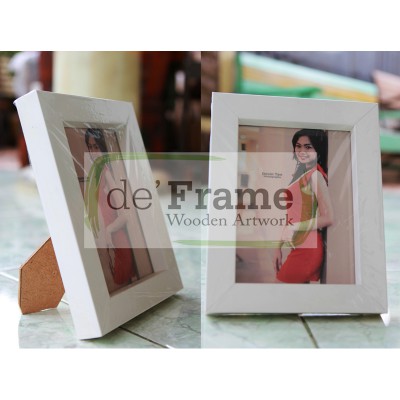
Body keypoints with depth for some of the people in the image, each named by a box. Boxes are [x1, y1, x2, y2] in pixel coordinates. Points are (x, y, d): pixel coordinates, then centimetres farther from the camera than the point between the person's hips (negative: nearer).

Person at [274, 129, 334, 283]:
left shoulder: (315, 175, -13)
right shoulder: (301, 174, 12)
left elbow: (328, 218, -19)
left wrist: (294, 228, -16)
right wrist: (279, 247, 12)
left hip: (307, 249, -8)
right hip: (299, 248, 8)